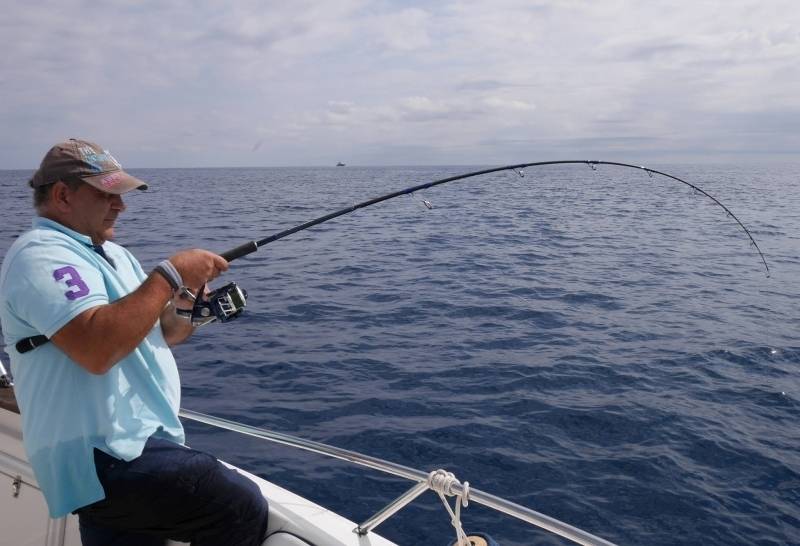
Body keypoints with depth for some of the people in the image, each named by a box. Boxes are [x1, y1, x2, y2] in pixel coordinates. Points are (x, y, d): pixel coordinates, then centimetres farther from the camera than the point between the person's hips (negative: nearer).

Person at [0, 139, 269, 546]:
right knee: (241, 508, -17)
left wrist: (187, 312, -1)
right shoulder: (41, 255, -12)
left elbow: (153, 332, 21)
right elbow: (98, 349, -29)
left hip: (123, 444, 10)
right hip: (104, 456, -10)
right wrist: (170, 275, -21)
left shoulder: (111, 253, 18)